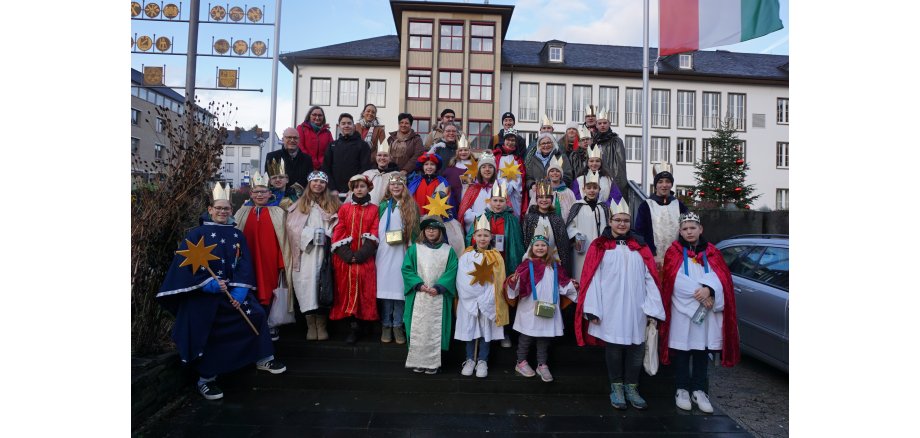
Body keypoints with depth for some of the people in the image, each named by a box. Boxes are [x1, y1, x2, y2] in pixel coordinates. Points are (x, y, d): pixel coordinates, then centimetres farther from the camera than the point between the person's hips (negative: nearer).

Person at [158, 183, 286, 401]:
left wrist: (239, 290, -13)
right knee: (207, 336, -4)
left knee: (258, 315, -6)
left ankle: (263, 359, 14)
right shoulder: (196, 234, -2)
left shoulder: (237, 235, 8)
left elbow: (245, 265, 2)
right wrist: (209, 284, -21)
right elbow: (185, 264, -10)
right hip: (203, 295, -3)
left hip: (232, 291, 4)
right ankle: (205, 380, 15)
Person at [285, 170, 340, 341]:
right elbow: (291, 225, 8)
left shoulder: (332, 203, 14)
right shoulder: (300, 204, 15)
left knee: (321, 285, -5)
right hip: (305, 252, 1)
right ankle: (310, 326, 2)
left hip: (323, 252, -1)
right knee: (306, 284, -6)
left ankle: (321, 326, 2)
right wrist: (308, 235, -2)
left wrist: (325, 234, -4)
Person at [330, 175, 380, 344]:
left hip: (365, 258, -1)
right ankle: (352, 327, 2)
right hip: (345, 258, 1)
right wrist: (347, 254, -11)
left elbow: (374, 234, -1)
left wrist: (361, 254, -13)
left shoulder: (374, 209, 8)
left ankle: (357, 325, 0)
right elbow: (338, 232, 3)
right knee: (347, 290, -3)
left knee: (364, 291, -6)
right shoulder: (344, 208, 10)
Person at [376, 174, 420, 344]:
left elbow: (414, 230, 6)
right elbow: (377, 229, 9)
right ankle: (386, 326, 10)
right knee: (385, 287, 0)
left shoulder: (411, 206, 8)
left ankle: (397, 326, 10)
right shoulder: (383, 206, 10)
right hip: (385, 252, 1)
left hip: (403, 253, -1)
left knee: (400, 287, 0)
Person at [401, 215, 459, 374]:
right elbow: (407, 269, 0)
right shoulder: (415, 249, 5)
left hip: (439, 297, 0)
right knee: (418, 329, 3)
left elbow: (451, 272, -2)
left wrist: (439, 287, -14)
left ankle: (432, 363, 13)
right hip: (419, 297, 0)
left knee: (435, 330, 3)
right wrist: (419, 284, -13)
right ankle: (417, 361, 15)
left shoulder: (448, 250, 4)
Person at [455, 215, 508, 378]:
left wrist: (483, 300, -11)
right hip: (469, 301, 0)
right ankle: (470, 360, 21)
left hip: (487, 302, 0)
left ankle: (482, 361, 18)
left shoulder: (496, 258, 2)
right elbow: (462, 281, -6)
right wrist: (475, 300, -13)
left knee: (486, 330, 5)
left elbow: (497, 283, -3)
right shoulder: (466, 256, 0)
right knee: (470, 329, 6)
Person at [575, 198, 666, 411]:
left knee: (635, 349, 7)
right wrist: (593, 310, -11)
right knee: (614, 348, 6)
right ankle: (616, 387, 21)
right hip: (610, 310, -2)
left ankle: (631, 387, 23)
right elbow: (593, 279, -5)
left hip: (636, 310, 3)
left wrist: (652, 309, -4)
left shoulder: (639, 246, 9)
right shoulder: (599, 246, 1)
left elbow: (650, 279, 4)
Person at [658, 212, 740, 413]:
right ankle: (682, 390, 14)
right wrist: (699, 294, -17)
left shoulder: (712, 252, 11)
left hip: (707, 313, 3)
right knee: (682, 351, 3)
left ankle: (699, 390, 18)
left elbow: (721, 277, -2)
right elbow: (675, 279, -8)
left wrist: (709, 290, -21)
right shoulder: (674, 252, 2)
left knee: (702, 351, 7)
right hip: (682, 310, -2)